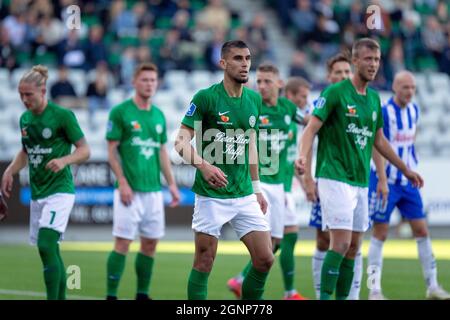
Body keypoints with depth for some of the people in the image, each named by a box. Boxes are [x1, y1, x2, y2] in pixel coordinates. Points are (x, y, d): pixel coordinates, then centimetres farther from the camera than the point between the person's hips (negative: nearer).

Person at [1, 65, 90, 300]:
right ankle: (61, 297, 17)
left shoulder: (62, 115, -11)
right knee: (50, 251, 9)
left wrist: (63, 160, -25)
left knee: (46, 245, -19)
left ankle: (53, 298, -17)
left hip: (59, 190, -7)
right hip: (37, 191, 7)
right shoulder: (25, 119, 10)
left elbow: (84, 150, -8)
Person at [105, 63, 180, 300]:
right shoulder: (120, 112, -5)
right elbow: (111, 151, -7)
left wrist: (171, 184, 12)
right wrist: (122, 183, -14)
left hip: (153, 189, 6)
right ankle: (111, 295, -2)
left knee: (150, 243, 7)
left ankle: (142, 294, 16)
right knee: (123, 242, -7)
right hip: (130, 189, -6)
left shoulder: (158, 115, 13)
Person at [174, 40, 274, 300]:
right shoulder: (206, 97, -9)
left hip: (245, 195, 5)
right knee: (204, 264, -1)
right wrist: (203, 165, -29)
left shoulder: (254, 99, 9)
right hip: (212, 195, -5)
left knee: (265, 259, 1)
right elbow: (182, 142, -11)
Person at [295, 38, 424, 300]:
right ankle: (325, 296, -10)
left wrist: (406, 170, 28)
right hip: (335, 178, -7)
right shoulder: (335, 92, -8)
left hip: (361, 181, 7)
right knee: (341, 243, -15)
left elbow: (379, 140, 23)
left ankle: (342, 298, 13)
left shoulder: (374, 98, 13)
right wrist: (303, 155, -31)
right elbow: (312, 128, -12)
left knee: (354, 246, 6)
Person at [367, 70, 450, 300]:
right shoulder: (384, 112, -15)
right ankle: (375, 289, 4)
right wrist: (383, 179, -22)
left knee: (422, 231, 5)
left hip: (408, 181, 6)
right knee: (380, 233, -1)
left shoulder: (414, 110, 6)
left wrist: (412, 167, 15)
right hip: (387, 181, -6)